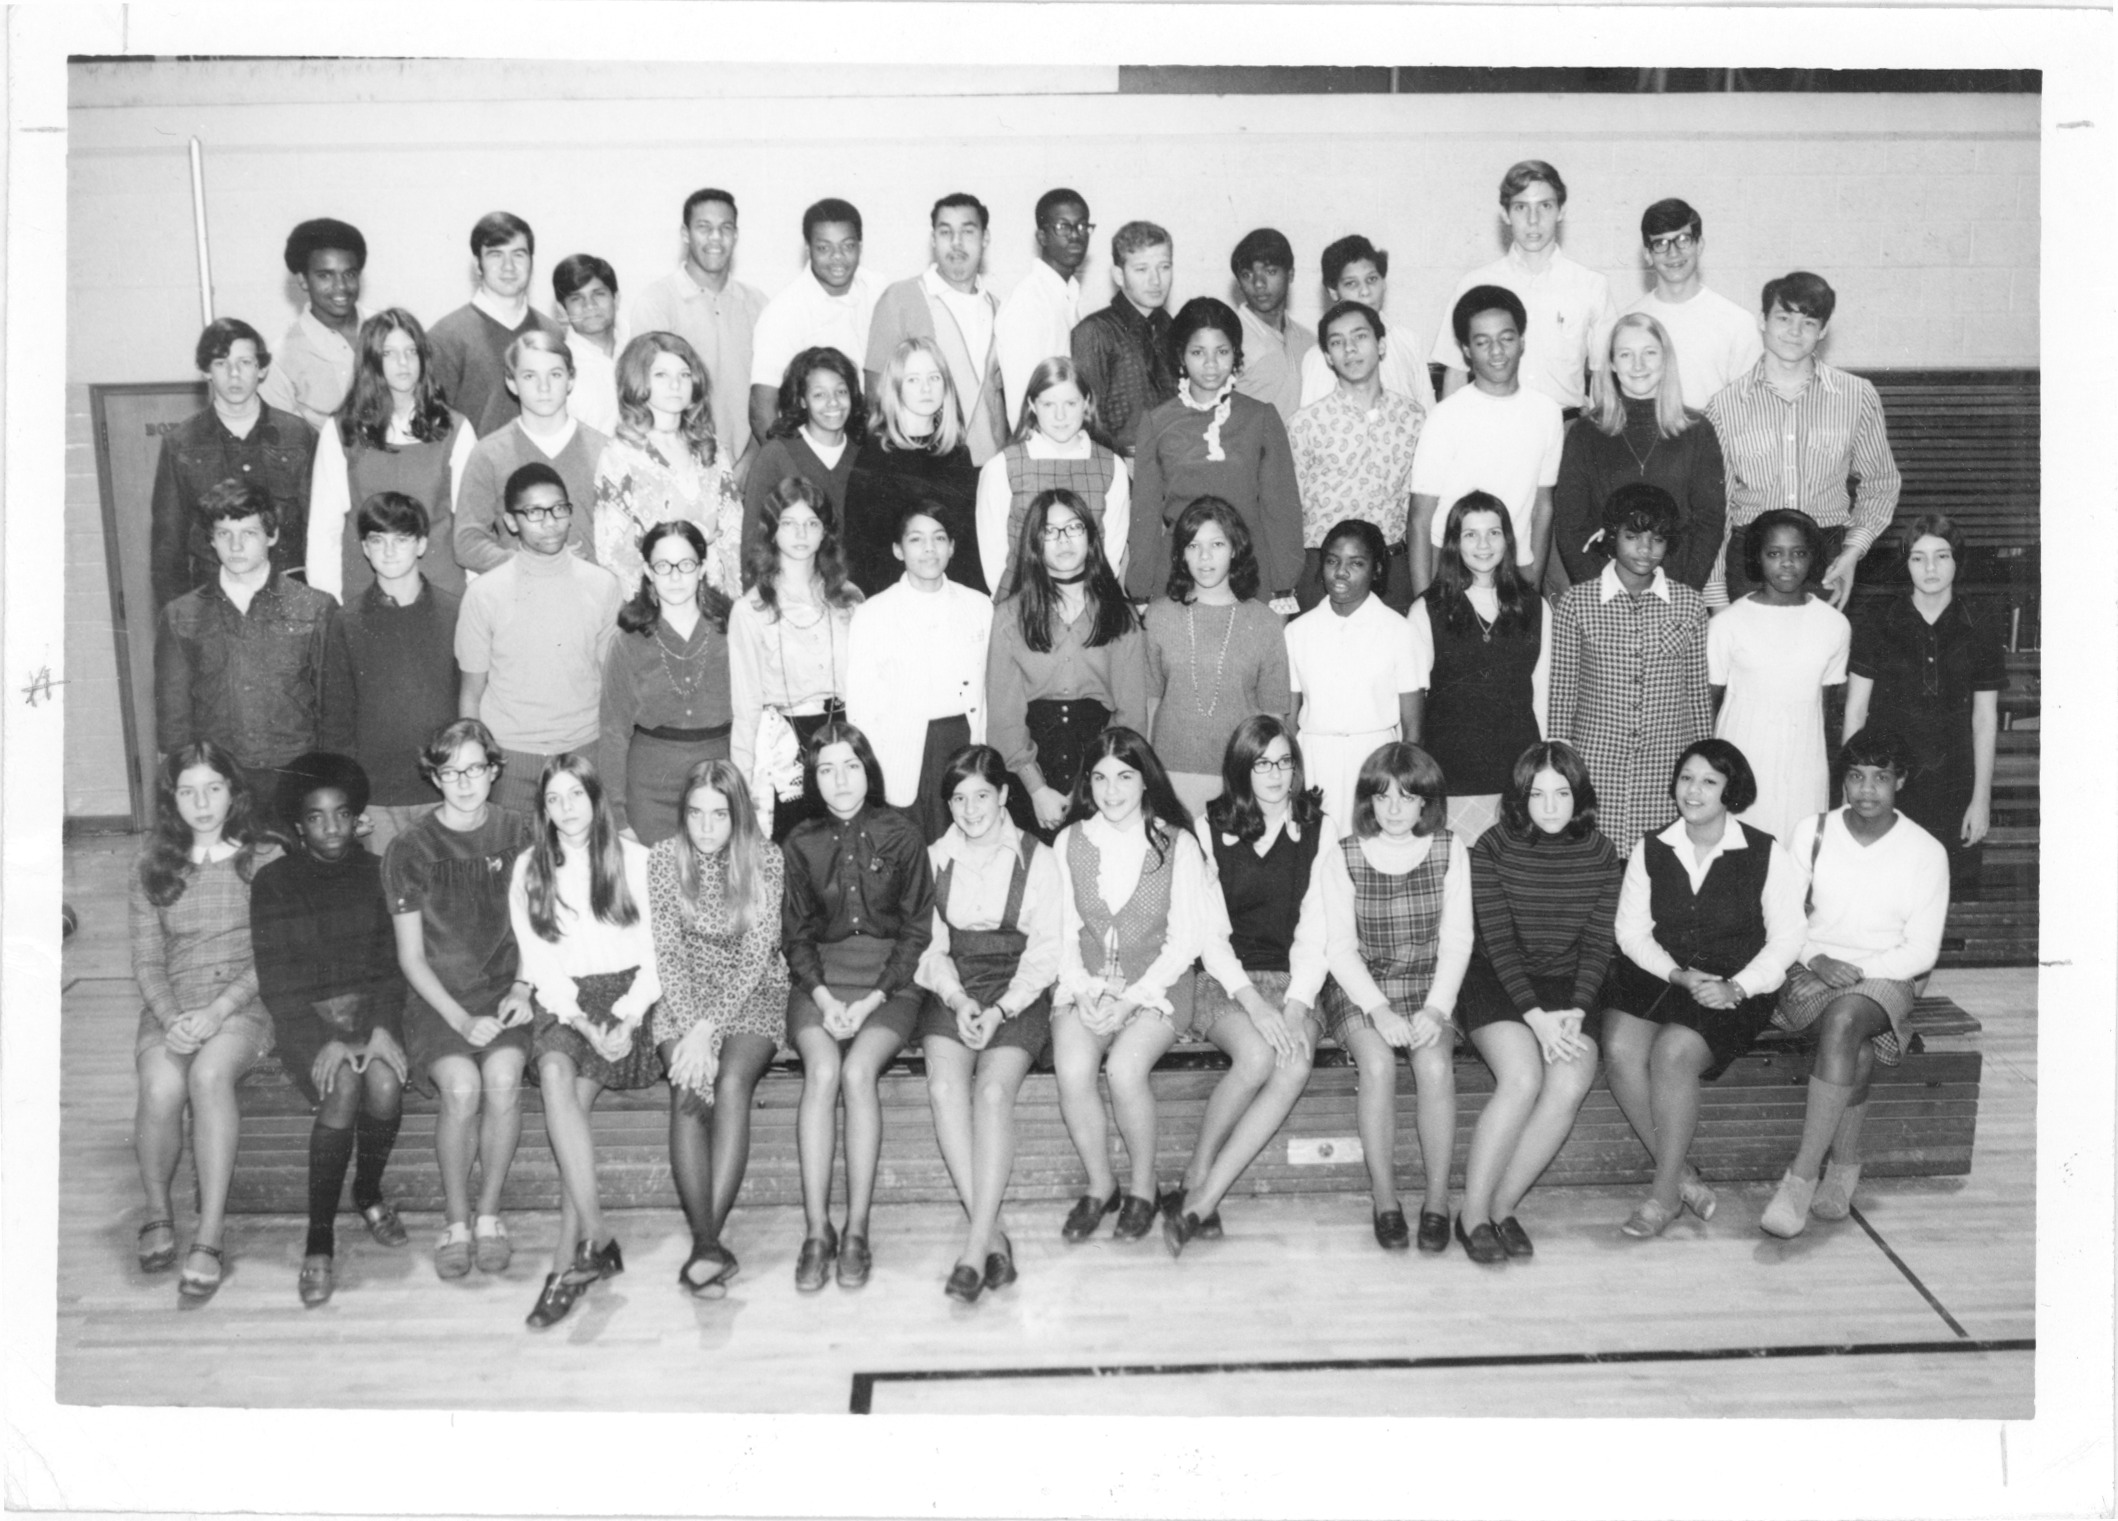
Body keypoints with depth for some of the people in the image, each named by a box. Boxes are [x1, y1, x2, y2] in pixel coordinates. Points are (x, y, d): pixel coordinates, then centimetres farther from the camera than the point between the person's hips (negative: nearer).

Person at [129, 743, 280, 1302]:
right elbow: (147, 963, 7)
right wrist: (172, 1018, -12)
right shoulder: (152, 872, 13)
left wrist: (216, 1012, -15)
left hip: (244, 1004, -2)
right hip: (170, 1009, 2)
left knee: (209, 1073, -35)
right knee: (161, 1087, -31)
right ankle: (157, 1211, -5)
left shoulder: (266, 861, 6)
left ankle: (209, 1236, -33)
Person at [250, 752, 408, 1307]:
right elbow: (275, 980, -4)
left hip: (371, 1008, 2)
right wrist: (322, 1041, -17)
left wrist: (383, 1028, -13)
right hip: (306, 1018, -2)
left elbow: (391, 963, 4)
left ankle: (369, 1192, 0)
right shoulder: (272, 883, 3)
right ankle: (319, 1240, -24)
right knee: (343, 1086, -31)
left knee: (385, 1081, -29)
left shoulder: (375, 874, 9)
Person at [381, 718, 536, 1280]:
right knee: (462, 1086, -29)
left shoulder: (519, 834, 5)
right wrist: (460, 1020, -13)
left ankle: (489, 1214, -9)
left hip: (505, 991, 1)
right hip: (438, 997, -1)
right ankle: (456, 1223, -9)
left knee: (503, 1077, -28)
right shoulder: (409, 850, -2)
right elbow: (411, 956, -2)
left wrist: (524, 987, -5)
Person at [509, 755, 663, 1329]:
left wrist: (628, 1017, -12)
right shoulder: (529, 869, 11)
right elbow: (538, 958, 4)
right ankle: (595, 1238, -30)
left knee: (569, 1087, -26)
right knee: (555, 1072, -30)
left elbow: (655, 951, 3)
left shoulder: (634, 859, 6)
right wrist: (582, 1021, -11)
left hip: (626, 994, -1)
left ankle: (569, 1252, -22)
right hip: (561, 1000, 2)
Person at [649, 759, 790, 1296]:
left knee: (731, 1083, -30)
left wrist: (707, 1028, -21)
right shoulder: (664, 859, -3)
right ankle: (709, 1244, -31)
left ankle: (706, 1239, -31)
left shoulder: (766, 860, -8)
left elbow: (754, 958, -11)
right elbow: (667, 953, -6)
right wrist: (691, 1032, -18)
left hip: (752, 993, -1)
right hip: (684, 995, 1)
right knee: (689, 1091, -27)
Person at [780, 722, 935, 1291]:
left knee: (857, 1070, -28)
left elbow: (916, 929, 0)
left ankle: (857, 1231, -21)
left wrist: (871, 1001, -11)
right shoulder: (801, 844, 7)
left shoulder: (900, 836, 1)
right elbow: (796, 934, 8)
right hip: (818, 980, 2)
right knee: (822, 1070, -27)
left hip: (889, 981, -1)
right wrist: (824, 998, -9)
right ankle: (816, 1230, -24)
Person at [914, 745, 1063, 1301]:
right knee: (945, 1087, -27)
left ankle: (975, 1249, -29)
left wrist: (1000, 1010, -13)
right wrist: (957, 1000, -11)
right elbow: (930, 945, 8)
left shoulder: (1038, 859, 5)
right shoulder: (934, 858, 12)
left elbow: (1045, 952, 1)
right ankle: (993, 1236, -25)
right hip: (951, 991, 2)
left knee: (993, 1090, -28)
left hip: (1017, 993, -2)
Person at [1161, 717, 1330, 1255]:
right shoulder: (1211, 828, 2)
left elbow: (1315, 932, 2)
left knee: (1296, 1065, -30)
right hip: (1227, 980, -1)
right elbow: (1209, 933, -2)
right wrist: (1252, 1002, -16)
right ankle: (1195, 1180, -13)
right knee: (1257, 1056, -32)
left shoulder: (1318, 829, 5)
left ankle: (1201, 1199, -26)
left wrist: (1296, 1005, -13)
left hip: (1295, 982, 1)